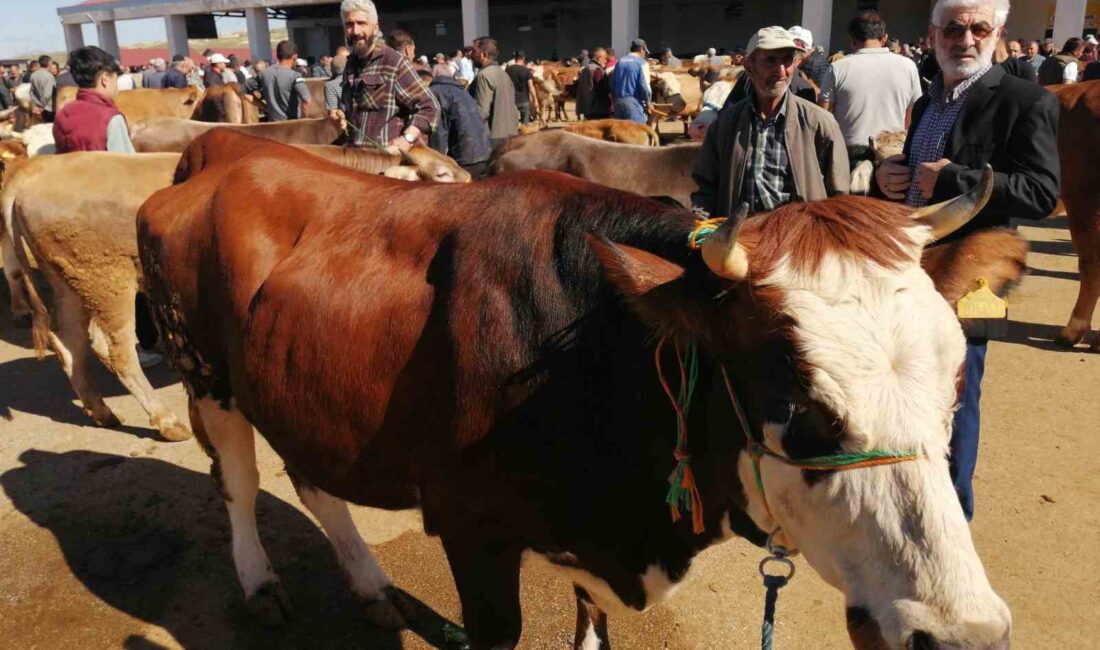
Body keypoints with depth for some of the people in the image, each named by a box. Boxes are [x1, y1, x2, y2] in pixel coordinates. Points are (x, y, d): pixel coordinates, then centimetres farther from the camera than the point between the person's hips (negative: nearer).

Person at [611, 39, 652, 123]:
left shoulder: (619, 62, 12)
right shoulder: (641, 63, -5)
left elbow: (612, 84, 12)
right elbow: (644, 85, -12)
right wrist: (647, 101, 1)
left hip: (618, 102, 6)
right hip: (634, 102, -6)